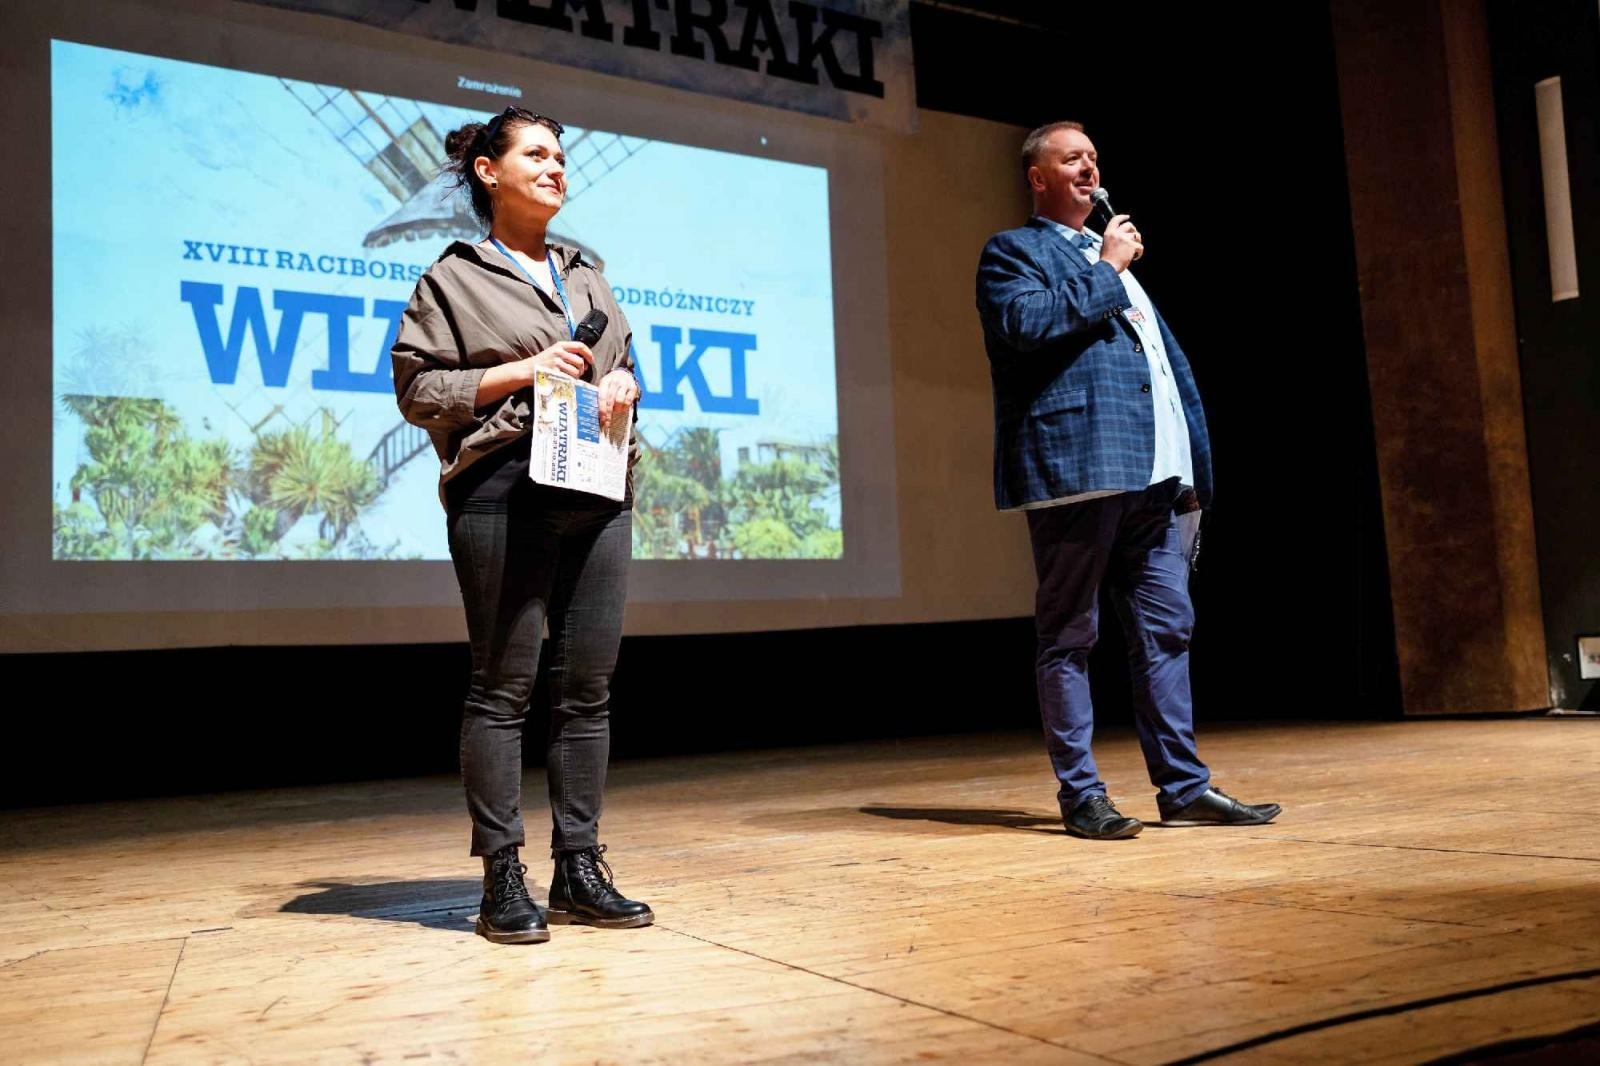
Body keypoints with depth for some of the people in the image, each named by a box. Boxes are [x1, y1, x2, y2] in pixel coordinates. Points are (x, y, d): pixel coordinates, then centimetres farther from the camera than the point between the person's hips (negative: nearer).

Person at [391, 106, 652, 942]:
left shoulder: (587, 279, 22)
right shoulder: (454, 278, 6)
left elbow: (625, 368, 27)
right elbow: (416, 389, -1)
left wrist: (622, 385, 3)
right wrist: (522, 371, -10)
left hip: (599, 492, 5)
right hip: (503, 495, -5)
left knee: (588, 685, 4)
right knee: (504, 685, -4)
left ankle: (579, 869, 11)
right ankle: (502, 879, 4)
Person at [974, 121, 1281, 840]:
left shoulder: (1113, 254, 28)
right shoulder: (1013, 251, 5)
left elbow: (1167, 364, 25)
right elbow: (1023, 323, -17)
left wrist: (1192, 464, 16)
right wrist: (1104, 270, -6)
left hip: (1153, 476, 8)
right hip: (1076, 470, -8)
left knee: (1166, 632, 7)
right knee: (1069, 637, -1)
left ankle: (1184, 787, 13)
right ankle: (1081, 796, 5)